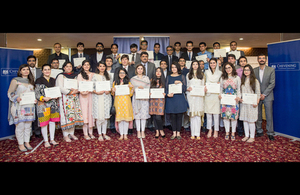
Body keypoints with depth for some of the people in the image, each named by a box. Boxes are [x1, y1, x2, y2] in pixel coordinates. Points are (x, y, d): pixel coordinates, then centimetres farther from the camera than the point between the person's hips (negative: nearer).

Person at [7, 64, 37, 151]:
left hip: (29, 106, 4)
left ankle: (27, 142, 21)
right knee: (20, 126, -2)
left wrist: (35, 99, 3)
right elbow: (10, 93, 0)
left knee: (28, 125, 9)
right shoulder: (15, 80, 0)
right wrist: (16, 98, -18)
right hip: (19, 106, -4)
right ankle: (20, 144, 12)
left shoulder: (31, 81, 14)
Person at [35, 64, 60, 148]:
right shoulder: (39, 80, -2)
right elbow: (36, 94, -7)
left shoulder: (53, 80, 13)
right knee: (44, 123, -1)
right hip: (43, 104, -4)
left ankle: (52, 139, 19)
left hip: (53, 104, 4)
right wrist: (44, 98, -22)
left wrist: (56, 96, -4)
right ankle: (46, 141, 12)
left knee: (52, 121, 8)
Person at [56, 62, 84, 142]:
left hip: (74, 97, 5)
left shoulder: (75, 76, 17)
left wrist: (77, 90, -8)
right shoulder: (61, 76, 2)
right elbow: (60, 88, -9)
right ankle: (65, 135, 1)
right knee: (66, 115, -8)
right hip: (65, 97, -5)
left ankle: (71, 133, 14)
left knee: (74, 115, 4)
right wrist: (70, 92, -15)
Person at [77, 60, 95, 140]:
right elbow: (79, 86, -3)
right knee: (84, 113, -4)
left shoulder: (93, 74, 12)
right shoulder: (80, 75, 4)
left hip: (91, 95, 3)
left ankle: (90, 132, 12)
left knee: (91, 112, 3)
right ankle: (85, 133, 3)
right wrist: (82, 92, -21)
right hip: (83, 96, -3)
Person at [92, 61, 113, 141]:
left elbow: (111, 86, 11)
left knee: (106, 116, 4)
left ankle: (104, 133, 15)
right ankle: (99, 134, 7)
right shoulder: (95, 76, 4)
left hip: (106, 97, 3)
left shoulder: (108, 76, 12)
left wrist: (109, 90, -9)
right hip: (97, 97, -2)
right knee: (98, 116, -2)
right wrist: (96, 92, -18)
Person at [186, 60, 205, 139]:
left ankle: (197, 134, 1)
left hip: (199, 96, 0)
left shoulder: (201, 75, 15)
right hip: (191, 95, 0)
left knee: (198, 115, -4)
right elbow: (186, 85, 10)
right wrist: (188, 88, -11)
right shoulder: (188, 75, 13)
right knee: (192, 115, -1)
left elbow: (203, 85, 14)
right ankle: (193, 133, 5)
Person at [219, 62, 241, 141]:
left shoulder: (237, 78, 6)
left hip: (234, 99, -1)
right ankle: (227, 132, 14)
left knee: (234, 116, 0)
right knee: (225, 116, 2)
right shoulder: (223, 78, 11)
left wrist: (238, 97, -10)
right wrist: (220, 95, -6)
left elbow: (239, 89, 6)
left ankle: (233, 133, 13)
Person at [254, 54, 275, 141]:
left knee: (269, 115, 1)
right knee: (258, 115, 5)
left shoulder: (271, 70, 2)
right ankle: (259, 131, 17)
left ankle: (270, 133, 11)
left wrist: (264, 94, -11)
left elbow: (272, 84, -4)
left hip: (267, 96, -1)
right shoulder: (254, 70, 7)